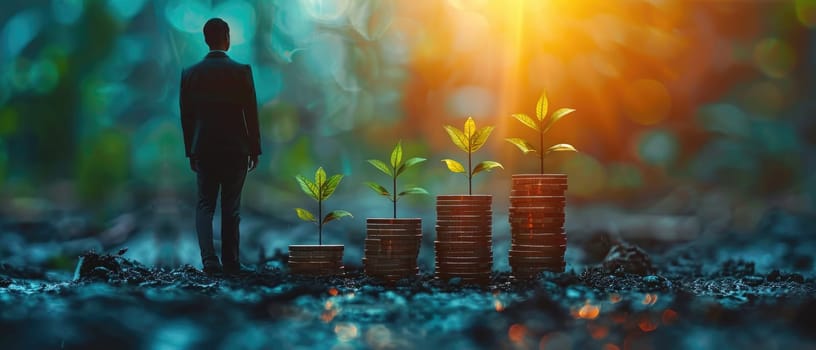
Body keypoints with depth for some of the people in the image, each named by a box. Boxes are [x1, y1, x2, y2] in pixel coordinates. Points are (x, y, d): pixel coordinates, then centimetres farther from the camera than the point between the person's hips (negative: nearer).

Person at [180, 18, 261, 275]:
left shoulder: (190, 73, 1)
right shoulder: (241, 71, -8)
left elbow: (186, 116, 5)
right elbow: (251, 113, -6)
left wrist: (191, 152, 13)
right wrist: (255, 149, 3)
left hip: (203, 148, 2)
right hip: (235, 148, -2)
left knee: (205, 205, 8)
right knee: (231, 208, 6)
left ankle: (209, 259, -6)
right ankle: (230, 262, 10)